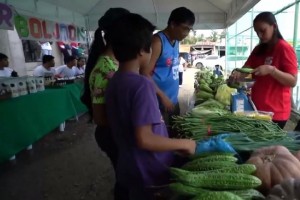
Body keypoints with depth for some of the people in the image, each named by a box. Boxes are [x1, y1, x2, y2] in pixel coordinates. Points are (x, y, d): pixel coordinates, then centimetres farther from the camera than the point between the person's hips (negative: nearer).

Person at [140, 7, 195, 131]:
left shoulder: (176, 41, 11)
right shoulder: (157, 41, -14)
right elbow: (145, 74, -18)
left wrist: (171, 98, 14)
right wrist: (162, 96, -20)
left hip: (174, 101, 8)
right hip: (159, 104, -8)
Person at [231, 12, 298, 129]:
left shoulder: (284, 48, -11)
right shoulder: (259, 49, 11)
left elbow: (293, 81, -15)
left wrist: (271, 70, -30)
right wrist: (238, 75, -18)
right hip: (257, 107, 7)